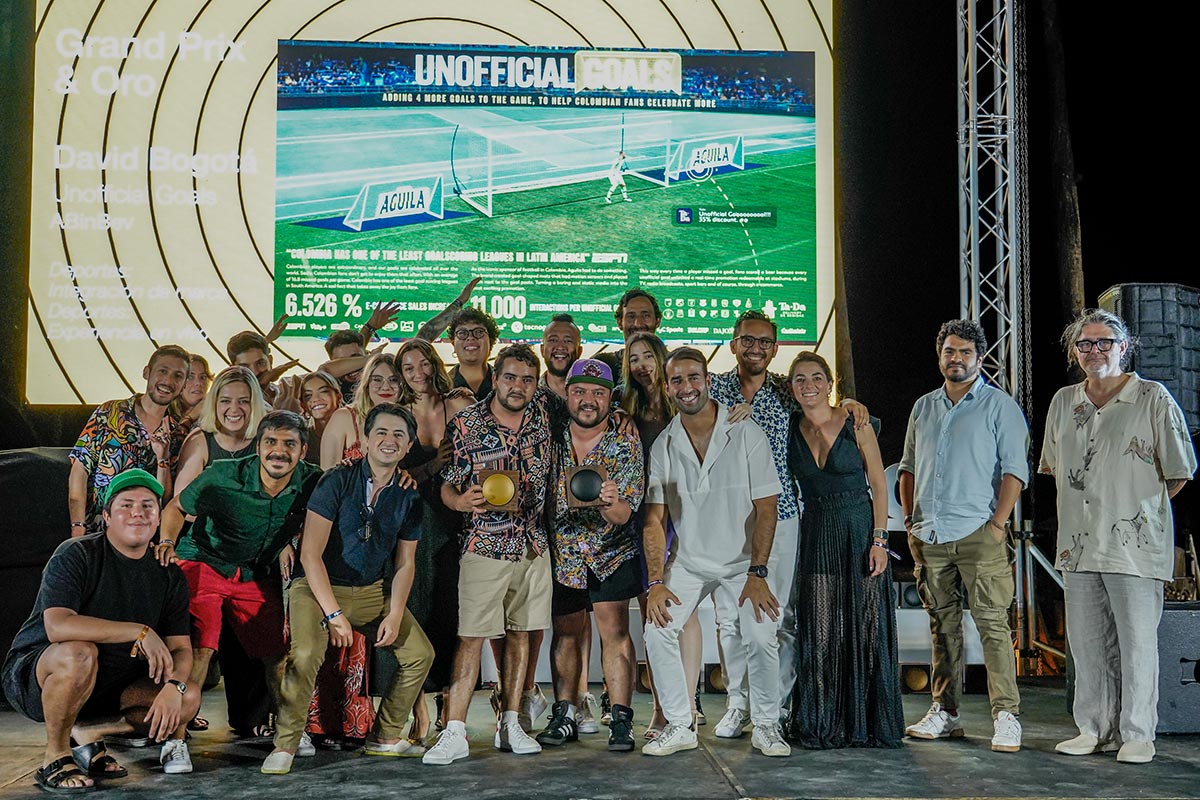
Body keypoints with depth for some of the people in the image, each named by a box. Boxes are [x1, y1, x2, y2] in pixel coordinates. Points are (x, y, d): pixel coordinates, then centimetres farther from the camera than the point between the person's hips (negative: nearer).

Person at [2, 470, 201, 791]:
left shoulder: (169, 575, 1)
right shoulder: (76, 556, -16)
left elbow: (181, 647, -1)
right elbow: (57, 626, -31)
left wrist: (173, 684, -23)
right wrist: (139, 632, -33)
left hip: (109, 686, 5)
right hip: (34, 676, -5)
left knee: (189, 696, -15)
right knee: (79, 652, -38)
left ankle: (88, 731, 6)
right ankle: (55, 757, -14)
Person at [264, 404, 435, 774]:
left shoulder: (409, 497, 2)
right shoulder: (337, 481, -14)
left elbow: (404, 563, 8)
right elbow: (310, 553, -17)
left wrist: (395, 615, -7)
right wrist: (333, 613, -21)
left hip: (372, 590, 6)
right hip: (317, 587, -6)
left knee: (420, 653, 2)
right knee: (306, 653, -30)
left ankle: (385, 737, 18)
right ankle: (285, 743, -11)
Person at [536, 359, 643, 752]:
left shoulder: (626, 440, -15)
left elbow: (624, 514, -19)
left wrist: (610, 502, -41)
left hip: (612, 548, -2)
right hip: (560, 548, 2)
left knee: (614, 626, -8)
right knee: (565, 631, 8)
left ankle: (621, 720, 0)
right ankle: (565, 716, 20)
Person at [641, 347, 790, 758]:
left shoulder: (747, 434, -11)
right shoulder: (663, 446, -3)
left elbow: (766, 508, -11)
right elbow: (654, 518, -2)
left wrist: (757, 574, -17)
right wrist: (656, 582, -10)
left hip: (743, 561, -2)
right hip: (688, 561, 3)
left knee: (761, 639, -16)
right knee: (657, 631, -11)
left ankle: (766, 726, 6)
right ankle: (679, 727, 5)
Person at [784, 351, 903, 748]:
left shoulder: (856, 424, -4)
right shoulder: (790, 429, 4)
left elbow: (879, 485, -2)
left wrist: (879, 540, -10)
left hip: (860, 531, -2)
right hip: (816, 537, 2)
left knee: (865, 629, 0)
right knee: (820, 632, 3)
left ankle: (866, 722, 12)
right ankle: (821, 724, 13)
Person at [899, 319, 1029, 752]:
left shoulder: (999, 406, 2)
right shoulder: (923, 407, 16)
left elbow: (1015, 469, -4)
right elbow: (908, 468, 21)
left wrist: (998, 523, -12)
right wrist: (910, 522, 12)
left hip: (978, 535, -5)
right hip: (929, 537, 5)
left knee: (992, 623, -8)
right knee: (942, 625, 10)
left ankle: (1006, 716, -5)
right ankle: (945, 712, 16)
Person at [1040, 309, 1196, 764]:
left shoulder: (1152, 398, -2)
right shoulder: (1063, 402, 12)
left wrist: (1137, 506, 2)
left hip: (1134, 542, -5)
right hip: (1078, 543, 5)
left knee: (1137, 641, 0)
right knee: (1086, 642, 9)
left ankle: (1137, 735, 10)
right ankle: (1095, 730, 20)